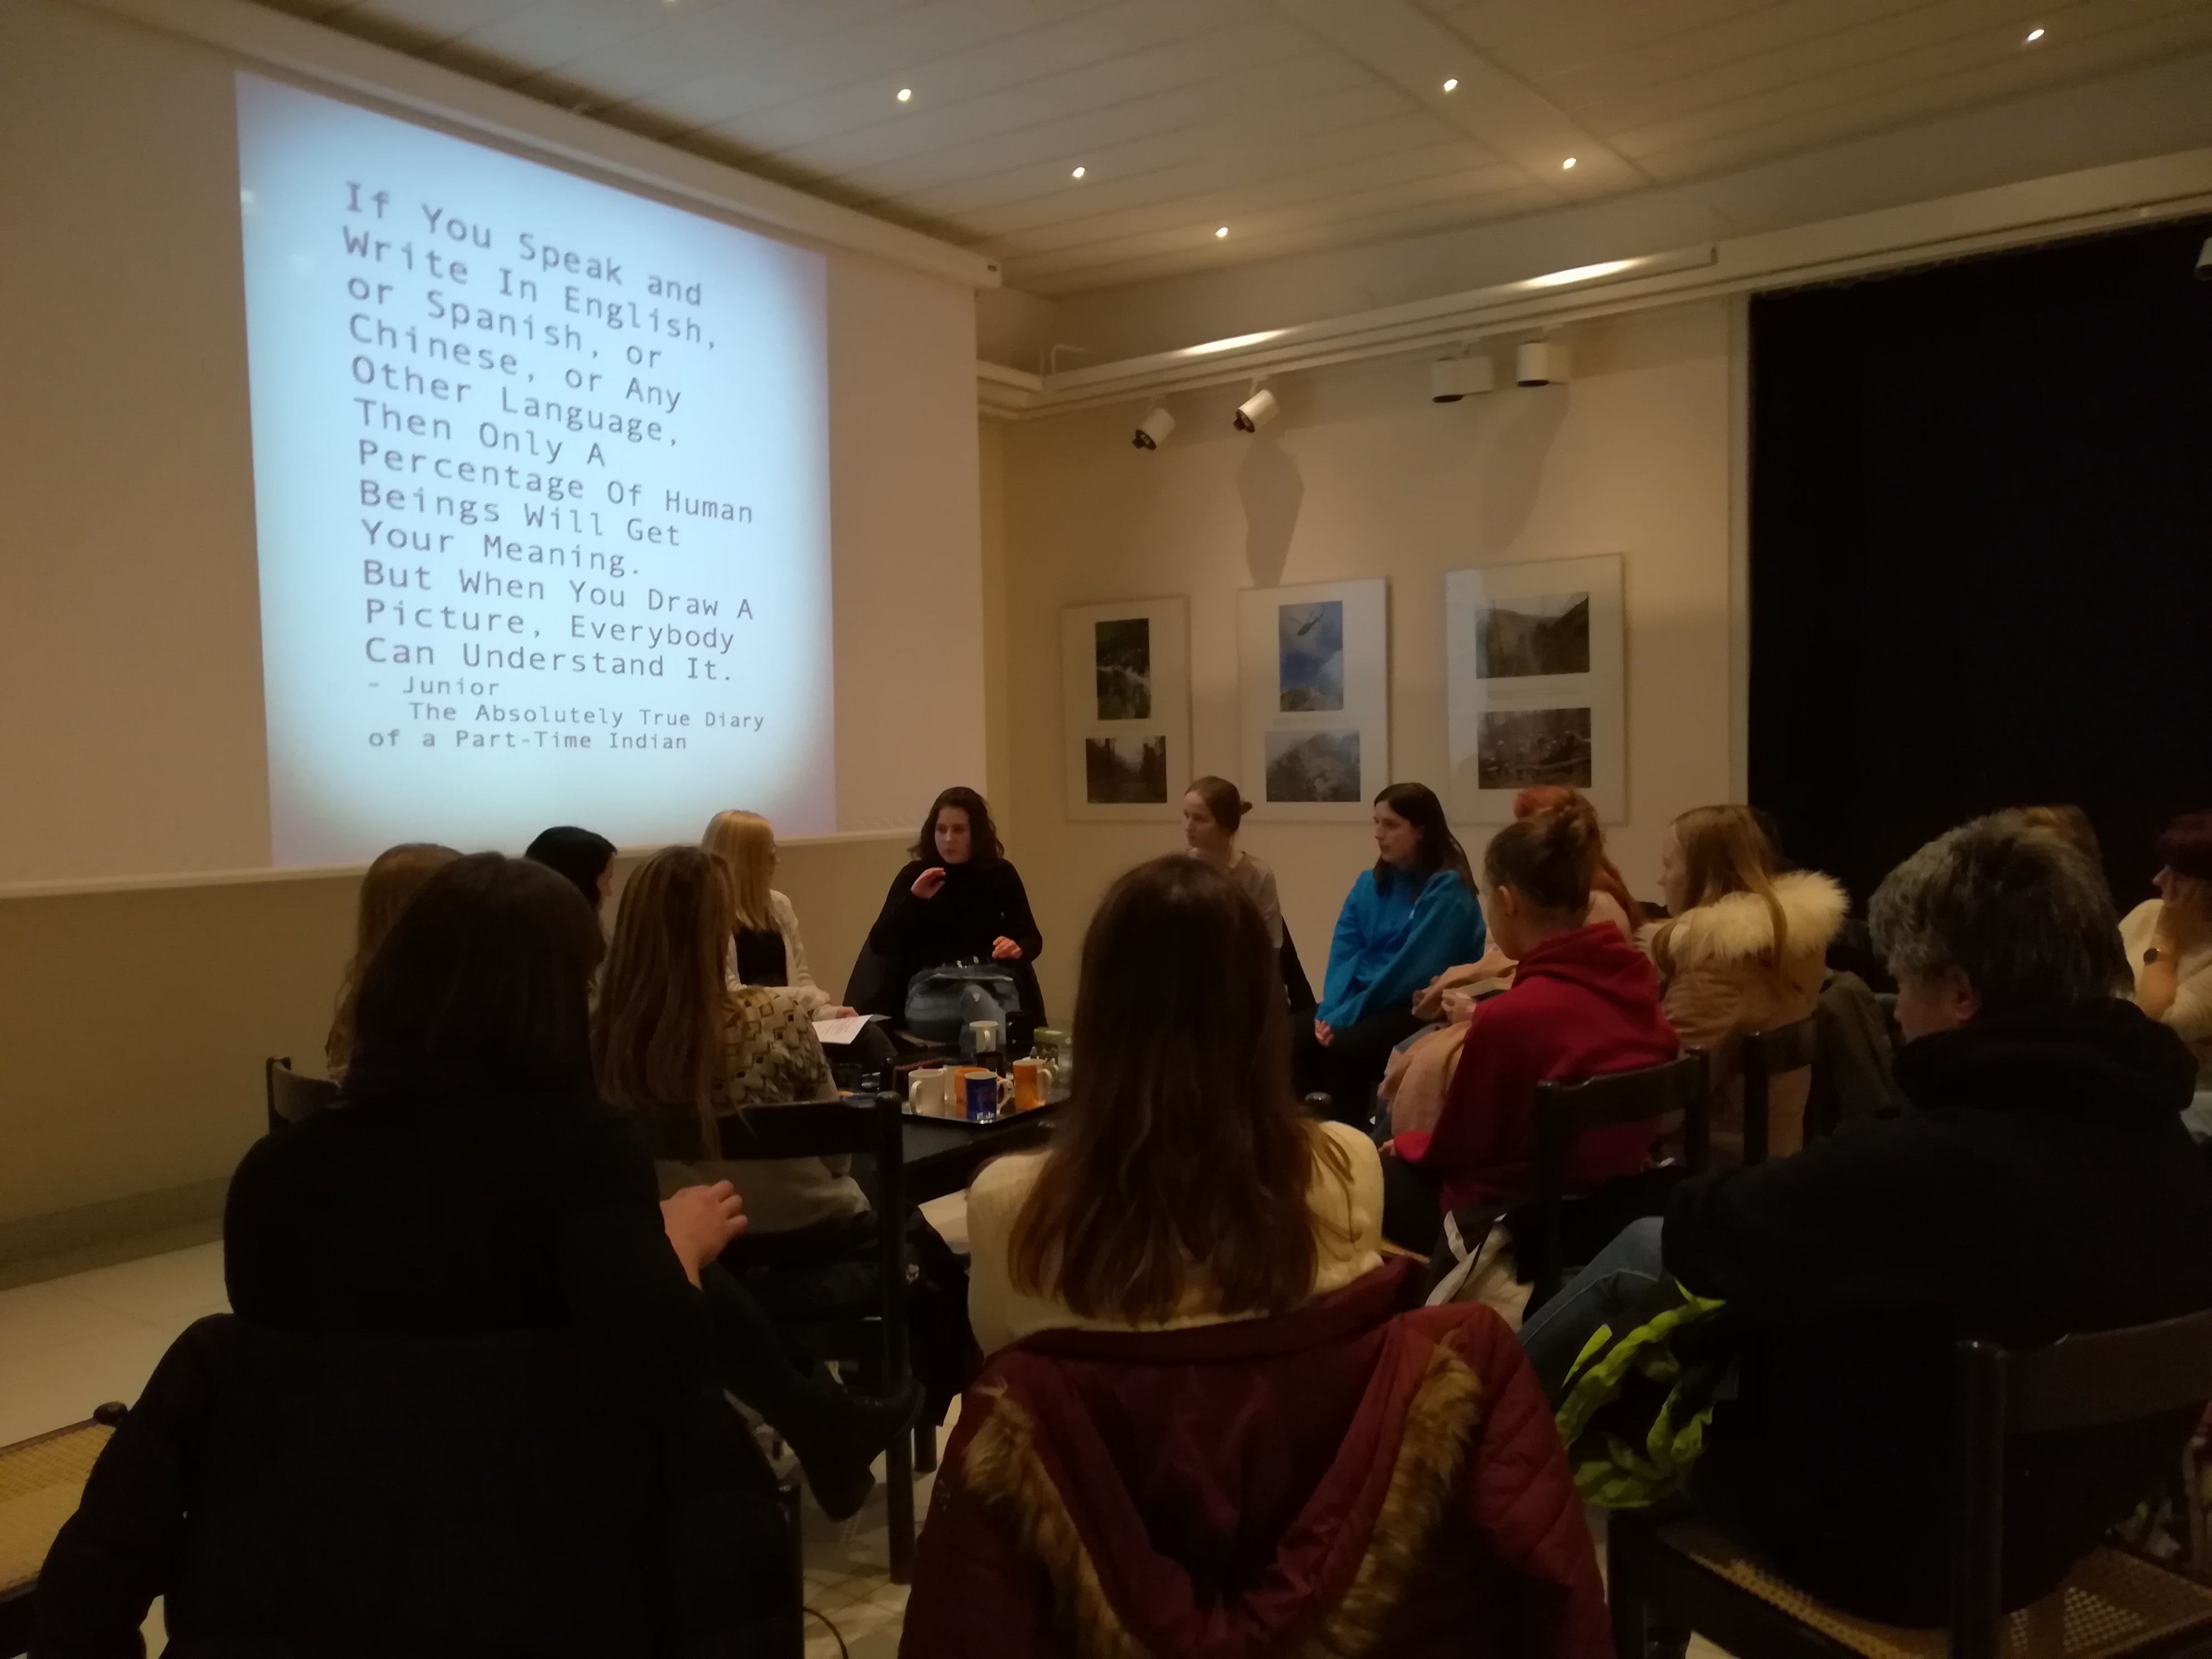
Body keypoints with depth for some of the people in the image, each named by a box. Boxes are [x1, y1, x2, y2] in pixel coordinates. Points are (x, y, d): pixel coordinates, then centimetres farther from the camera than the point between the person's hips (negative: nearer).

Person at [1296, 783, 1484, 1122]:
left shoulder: (1448, 888, -12)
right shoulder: (1370, 883, 11)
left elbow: (1411, 968, -19)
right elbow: (1344, 953, 4)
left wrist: (1347, 1016, -22)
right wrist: (1331, 1010, -15)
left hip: (1422, 1007, -7)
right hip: (1365, 1000, 7)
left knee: (1345, 1047, -31)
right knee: (1296, 1037, -18)